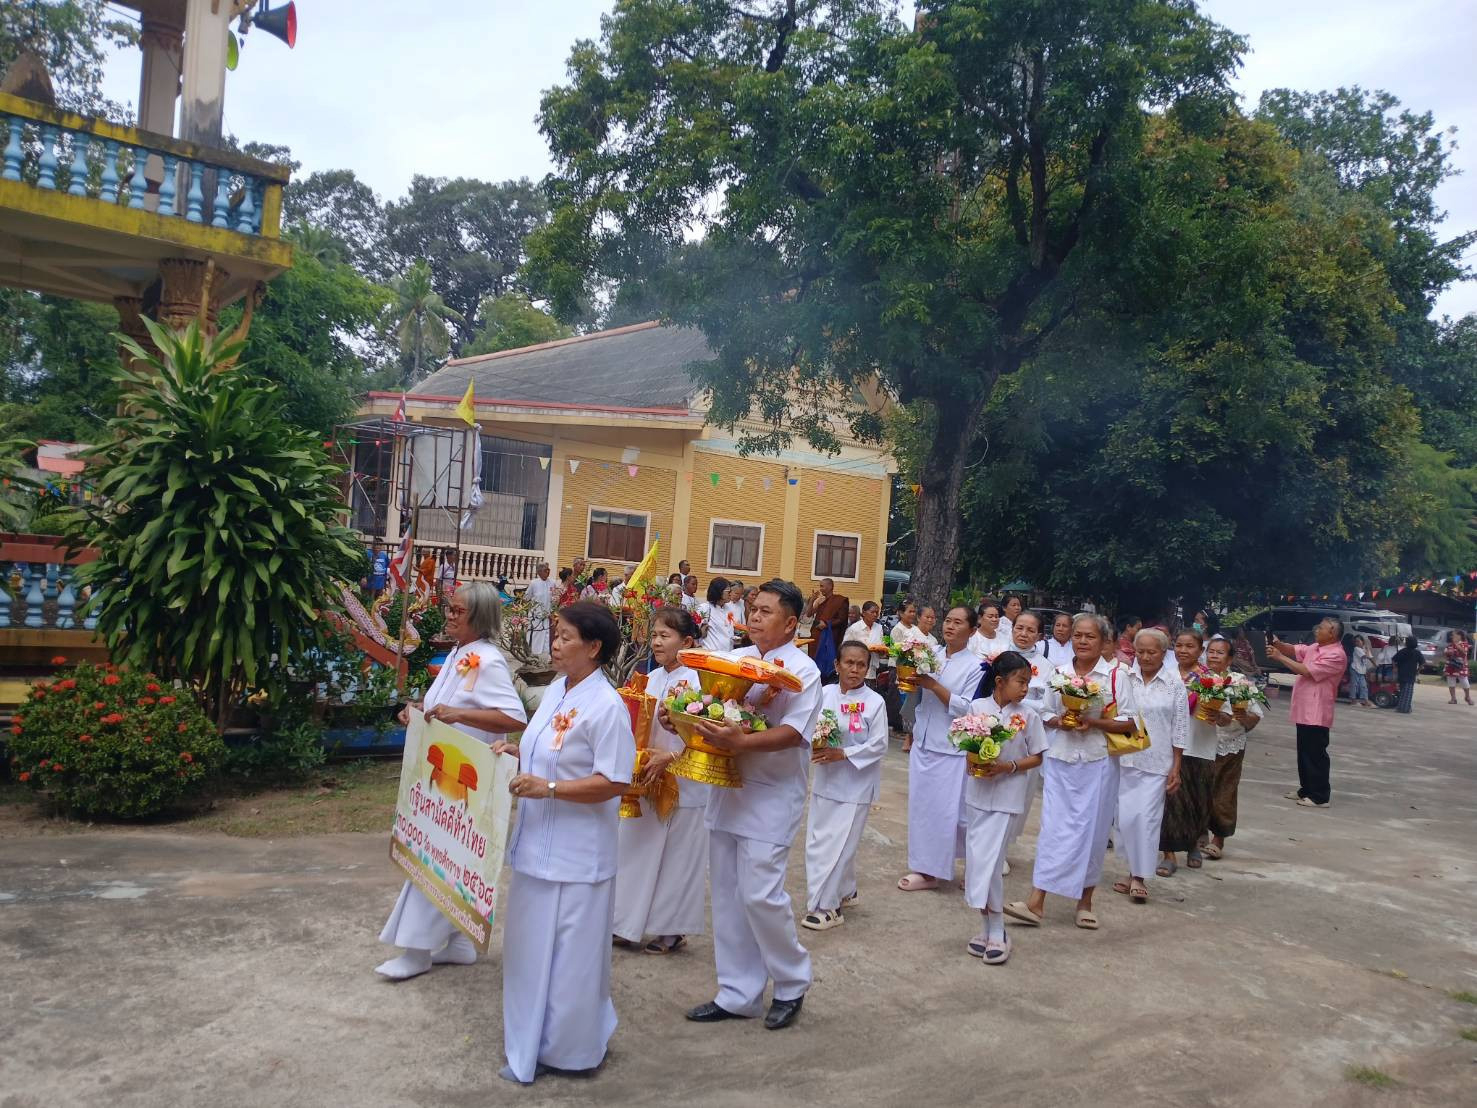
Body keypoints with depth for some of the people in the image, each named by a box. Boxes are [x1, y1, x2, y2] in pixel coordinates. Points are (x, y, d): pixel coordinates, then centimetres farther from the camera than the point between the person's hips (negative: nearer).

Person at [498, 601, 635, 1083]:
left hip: (576, 853, -9)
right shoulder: (555, 691, 7)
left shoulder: (607, 706, -20)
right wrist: (516, 753, 1)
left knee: (568, 951, 4)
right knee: (532, 945, 20)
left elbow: (613, 782, -22)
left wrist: (548, 788, -25)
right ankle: (533, 1040, 37)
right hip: (538, 844, 9)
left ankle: (569, 1049, 22)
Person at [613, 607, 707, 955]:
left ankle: (673, 930, 21)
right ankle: (629, 924, 26)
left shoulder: (697, 681, -14)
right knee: (638, 850, 13)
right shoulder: (651, 678, 7)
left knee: (678, 856, 7)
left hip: (683, 783, -6)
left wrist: (668, 758, -23)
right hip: (647, 778, 6)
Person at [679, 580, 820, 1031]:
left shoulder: (802, 670, -10)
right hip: (727, 789, 7)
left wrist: (740, 741, -31)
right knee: (727, 896, 11)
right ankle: (737, 994, 25)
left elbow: (793, 733, -20)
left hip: (771, 798, -6)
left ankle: (792, 984, 17)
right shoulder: (737, 658, 9)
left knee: (761, 894, -8)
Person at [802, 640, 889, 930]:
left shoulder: (874, 702, -11)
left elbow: (879, 745, -12)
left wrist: (842, 753, -19)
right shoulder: (824, 694, -1)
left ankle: (826, 906, 9)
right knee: (817, 841, 12)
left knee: (839, 845, -2)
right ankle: (845, 891, 33)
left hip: (855, 784, -5)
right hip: (825, 779, 5)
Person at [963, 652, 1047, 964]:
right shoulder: (977, 707, -1)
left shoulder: (1028, 715, -3)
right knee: (976, 862, 6)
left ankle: (997, 933, 4)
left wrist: (1008, 767, -13)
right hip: (977, 792, 2)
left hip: (1006, 797, -2)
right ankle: (987, 927, 19)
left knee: (988, 862, -9)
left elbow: (1036, 758, 2)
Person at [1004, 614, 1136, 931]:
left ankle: (1085, 901, 21)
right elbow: (1045, 715, 14)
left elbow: (1128, 723, -3)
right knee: (1053, 828, -1)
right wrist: (1059, 721, -8)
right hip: (1059, 762, 2)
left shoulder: (1115, 677, -2)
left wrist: (1094, 722, -17)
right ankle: (1036, 902, -3)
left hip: (1095, 764, -2)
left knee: (1091, 830, 6)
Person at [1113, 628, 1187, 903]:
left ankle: (1140, 877, 6)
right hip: (1125, 758, 1)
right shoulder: (1123, 677, -1)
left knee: (1147, 817, -4)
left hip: (1157, 762, -1)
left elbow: (1179, 728, 2)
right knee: (1126, 816, 4)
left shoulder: (1174, 683, -1)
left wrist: (1176, 768, 1)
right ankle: (1134, 872, 20)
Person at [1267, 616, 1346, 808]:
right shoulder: (1314, 647, 12)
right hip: (1304, 710, 9)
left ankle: (1320, 796, 2)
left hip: (1317, 713, -9)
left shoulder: (1336, 655, -18)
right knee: (1304, 753, 15)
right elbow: (1294, 650, 12)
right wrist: (1278, 643, -10)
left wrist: (1279, 657, -19)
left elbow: (1307, 671, -22)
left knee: (1316, 754, -4)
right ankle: (1306, 789, 24)